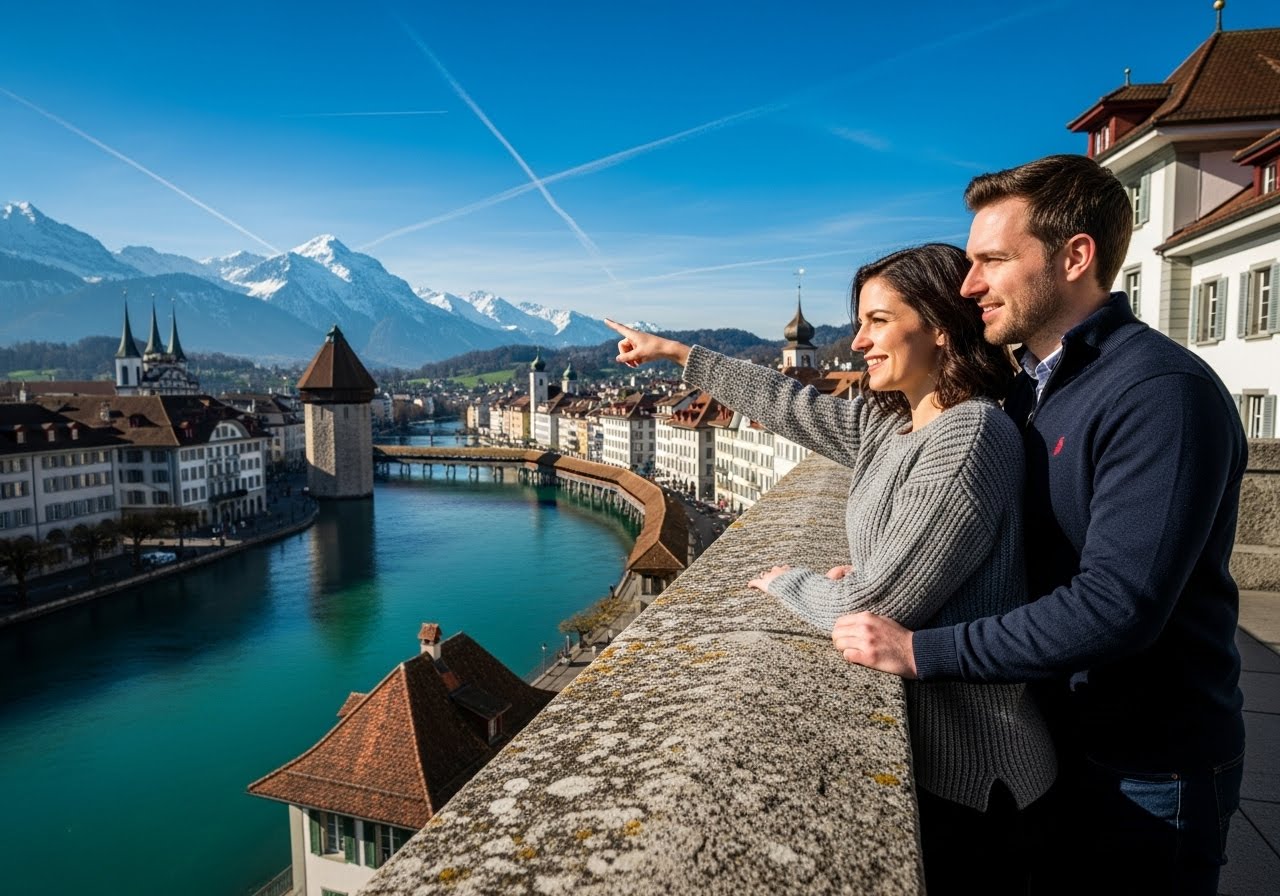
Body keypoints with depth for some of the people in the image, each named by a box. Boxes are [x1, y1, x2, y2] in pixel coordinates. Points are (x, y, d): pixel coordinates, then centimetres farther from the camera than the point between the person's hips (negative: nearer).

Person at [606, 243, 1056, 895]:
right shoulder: (887, 421, 2)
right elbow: (790, 406, 11)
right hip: (922, 733, 8)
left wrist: (787, 583, -6)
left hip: (965, 767, -8)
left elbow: (870, 610, -26)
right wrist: (675, 352, 17)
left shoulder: (968, 437, -25)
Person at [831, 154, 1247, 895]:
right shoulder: (1032, 389, 5)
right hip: (1054, 737, 8)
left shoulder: (1163, 394, -23)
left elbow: (1117, 606, -31)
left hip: (1144, 773, -8)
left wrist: (921, 651, -27)